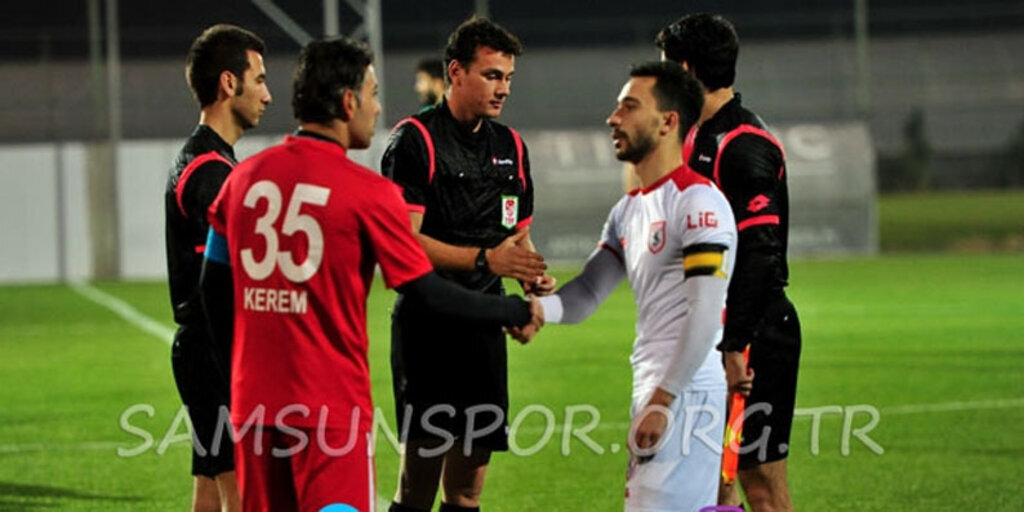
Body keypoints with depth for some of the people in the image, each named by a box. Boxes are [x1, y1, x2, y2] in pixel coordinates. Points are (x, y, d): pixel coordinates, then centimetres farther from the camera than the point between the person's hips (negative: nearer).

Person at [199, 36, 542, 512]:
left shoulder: (244, 178, 6)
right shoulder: (367, 192, -9)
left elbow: (213, 287, 11)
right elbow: (426, 291, -7)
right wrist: (516, 311, 6)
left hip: (254, 399, 5)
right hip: (332, 405, -5)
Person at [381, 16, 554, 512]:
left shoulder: (511, 146, 14)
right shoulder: (414, 140, -8)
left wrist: (533, 277, 1)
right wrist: (485, 259, -25)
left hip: (484, 325, 7)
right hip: (427, 325, -7)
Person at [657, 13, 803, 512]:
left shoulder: (743, 146, -16)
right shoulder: (699, 139, 15)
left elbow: (760, 254, -22)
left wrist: (735, 348, -25)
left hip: (754, 337, -10)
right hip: (715, 332, 10)